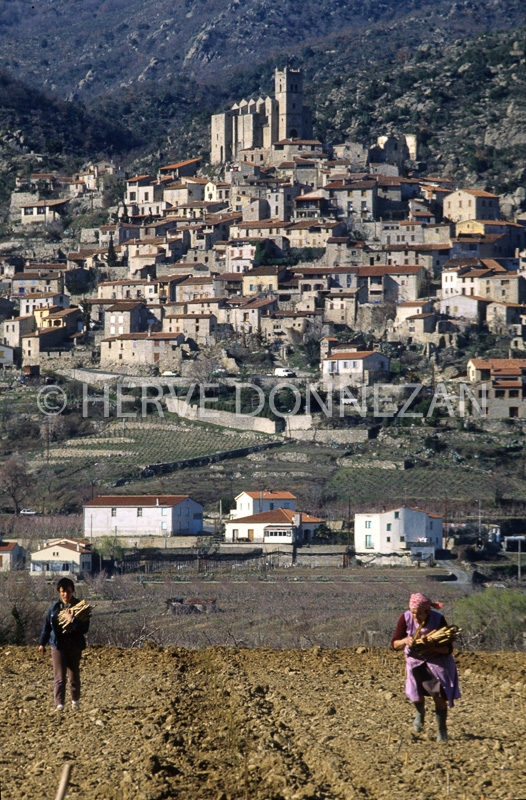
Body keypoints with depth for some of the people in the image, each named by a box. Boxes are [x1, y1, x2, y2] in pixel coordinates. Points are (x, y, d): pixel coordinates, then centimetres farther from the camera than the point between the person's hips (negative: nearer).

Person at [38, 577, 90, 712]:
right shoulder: (54, 608, 4)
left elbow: (84, 628, -8)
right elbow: (47, 626, 12)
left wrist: (71, 620, -20)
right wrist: (42, 643, 9)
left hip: (75, 645, 0)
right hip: (58, 644, 0)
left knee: (74, 675, 9)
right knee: (59, 676, -6)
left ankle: (75, 701, 28)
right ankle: (59, 704, -7)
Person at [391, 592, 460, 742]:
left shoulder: (438, 620, -22)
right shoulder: (406, 619, -17)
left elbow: (448, 648, -18)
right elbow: (394, 644, -11)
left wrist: (434, 647, -38)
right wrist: (405, 641, -33)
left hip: (437, 660, -2)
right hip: (415, 660, 2)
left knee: (439, 696, -10)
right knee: (417, 695, -9)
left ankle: (442, 730, 10)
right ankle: (420, 713, 29)